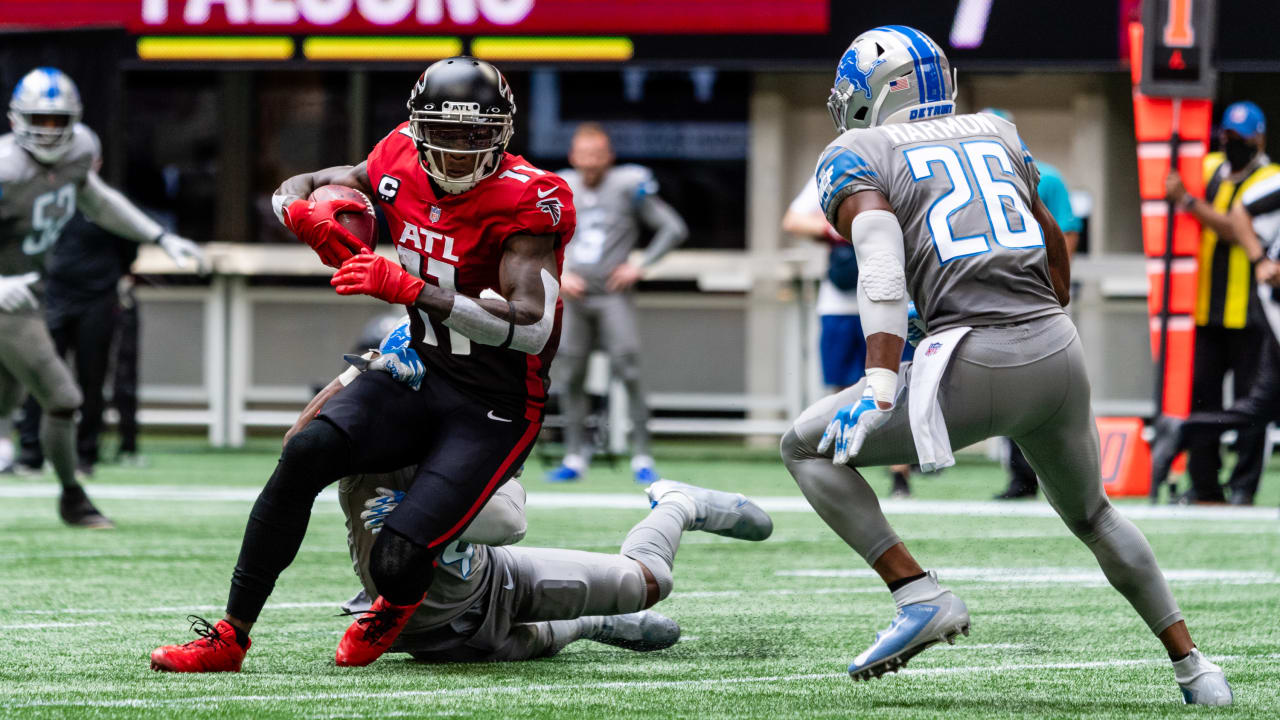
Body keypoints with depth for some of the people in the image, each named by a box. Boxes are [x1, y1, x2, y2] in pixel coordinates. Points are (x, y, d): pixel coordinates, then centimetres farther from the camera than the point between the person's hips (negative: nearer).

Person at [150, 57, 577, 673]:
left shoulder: (523, 202, -20)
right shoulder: (401, 170, -2)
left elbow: (531, 327, -33)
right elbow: (293, 190, 14)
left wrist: (407, 287, -39)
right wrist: (306, 214, -14)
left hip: (494, 412, -5)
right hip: (418, 375, 5)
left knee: (396, 562, -22)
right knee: (306, 454, -23)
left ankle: (398, 603, 20)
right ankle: (230, 637, -14)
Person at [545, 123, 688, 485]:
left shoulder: (627, 187, -4)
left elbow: (674, 228, 0)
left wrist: (639, 266, -5)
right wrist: (560, 274, 0)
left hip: (613, 295, -3)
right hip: (574, 294, 3)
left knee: (628, 373, -13)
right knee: (571, 377, 3)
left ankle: (642, 456, -8)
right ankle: (575, 457, 11)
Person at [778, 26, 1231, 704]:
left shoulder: (856, 156, 5)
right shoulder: (995, 134, 22)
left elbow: (883, 261, -13)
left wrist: (879, 383, -23)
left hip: (974, 368, -6)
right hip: (1058, 354, 6)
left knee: (806, 449, 9)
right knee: (1091, 514, 30)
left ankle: (919, 595, -5)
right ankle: (1193, 667, 32)